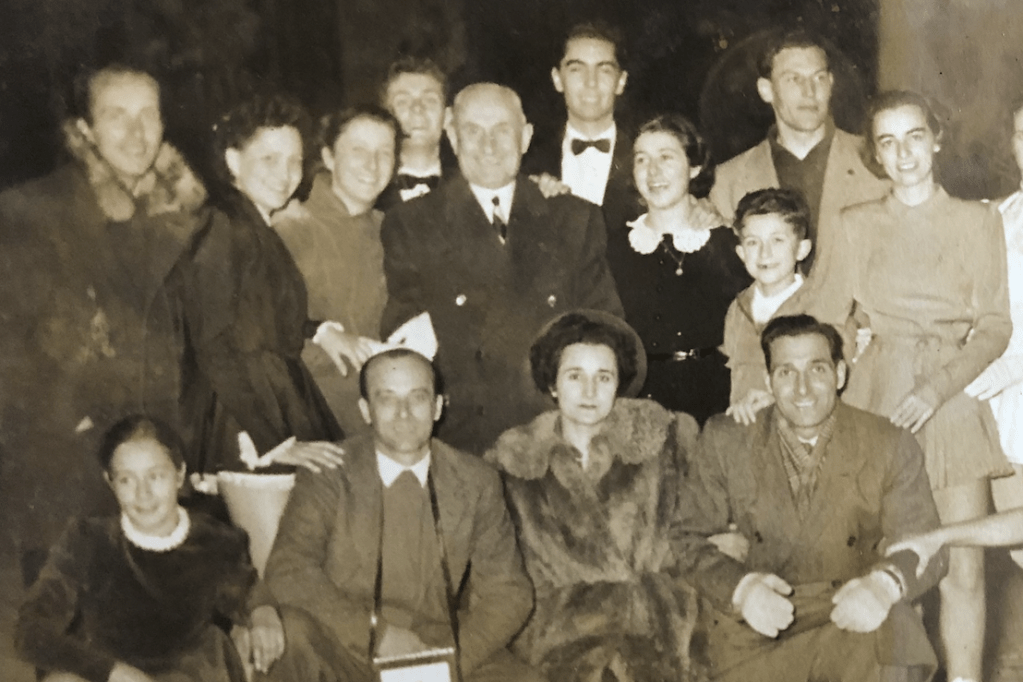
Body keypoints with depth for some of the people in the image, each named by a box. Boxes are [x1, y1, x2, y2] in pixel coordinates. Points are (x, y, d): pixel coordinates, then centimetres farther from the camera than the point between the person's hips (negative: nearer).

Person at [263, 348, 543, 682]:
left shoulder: (476, 482, 5)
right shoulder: (329, 475, -1)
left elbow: (508, 592, 4)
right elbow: (286, 572, -13)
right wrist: (377, 631, -21)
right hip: (349, 653, -1)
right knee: (293, 628, -31)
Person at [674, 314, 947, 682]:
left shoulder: (890, 446, -2)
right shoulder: (726, 440, -1)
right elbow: (689, 537, 2)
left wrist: (885, 583, -24)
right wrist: (740, 587, -19)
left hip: (851, 622, 1)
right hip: (755, 633, 0)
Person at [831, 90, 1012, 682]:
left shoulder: (978, 220, 6)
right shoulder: (856, 224, 11)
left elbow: (995, 326, 0)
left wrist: (937, 389, -11)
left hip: (953, 401, -1)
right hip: (876, 399, 1)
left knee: (963, 569, -4)